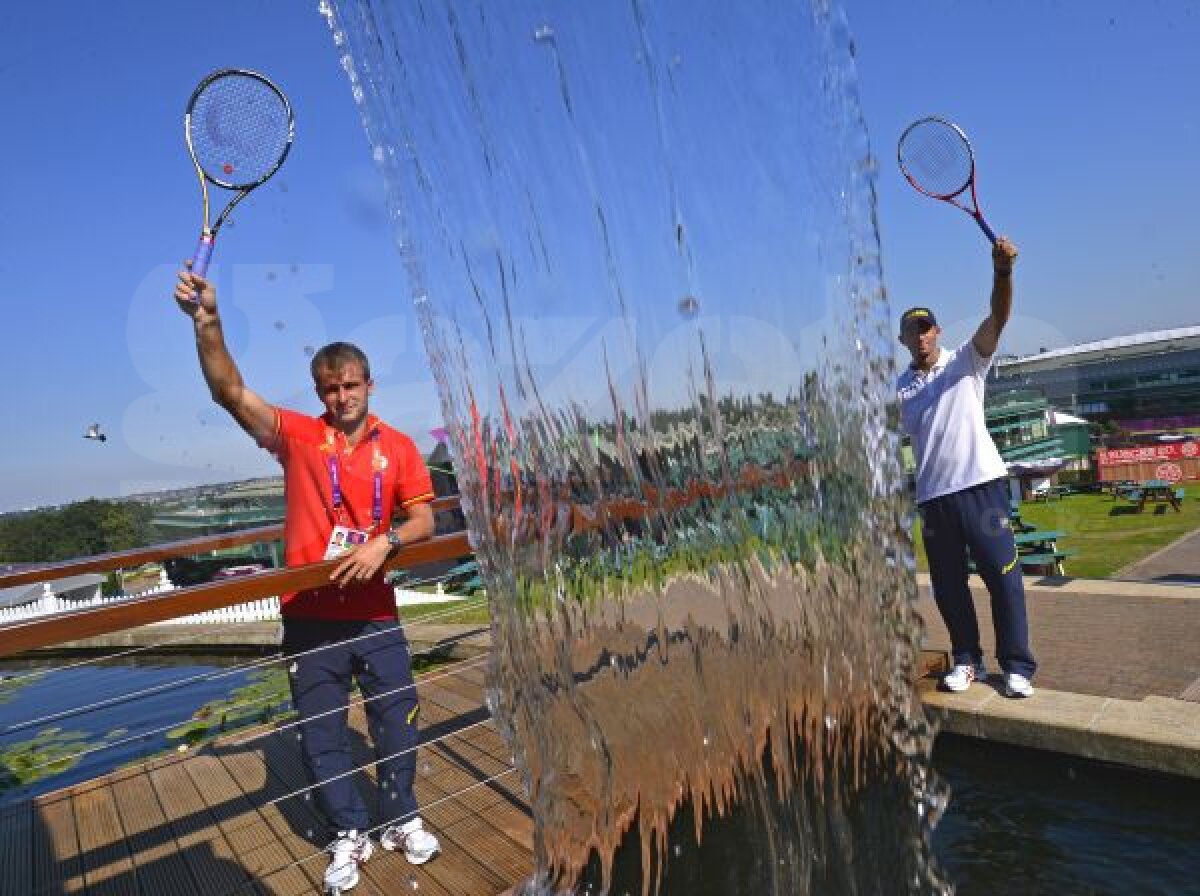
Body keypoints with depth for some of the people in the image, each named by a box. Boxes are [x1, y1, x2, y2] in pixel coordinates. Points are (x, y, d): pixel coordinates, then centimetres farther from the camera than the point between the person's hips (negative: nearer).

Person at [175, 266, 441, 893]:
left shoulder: (397, 447, 0)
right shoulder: (298, 435, -2)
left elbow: (423, 520, -1)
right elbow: (231, 393, -15)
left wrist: (384, 542, -21)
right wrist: (207, 323, -28)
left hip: (375, 611, 1)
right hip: (310, 616, 0)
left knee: (397, 720, 11)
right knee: (321, 732, 11)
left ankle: (401, 820, 34)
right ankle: (349, 835, 31)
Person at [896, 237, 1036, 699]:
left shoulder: (966, 362, 3)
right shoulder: (898, 387, 11)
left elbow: (998, 317, -13)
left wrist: (1002, 270, -29)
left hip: (980, 483, -3)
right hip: (932, 494, 3)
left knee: (1003, 575, -1)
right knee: (947, 584, 9)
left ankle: (1017, 665, 11)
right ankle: (967, 659, 23)